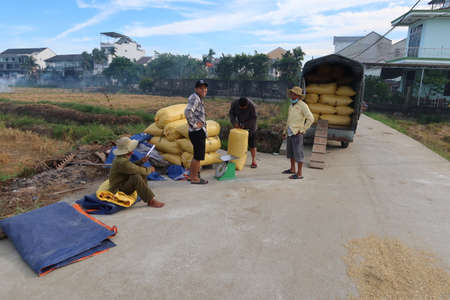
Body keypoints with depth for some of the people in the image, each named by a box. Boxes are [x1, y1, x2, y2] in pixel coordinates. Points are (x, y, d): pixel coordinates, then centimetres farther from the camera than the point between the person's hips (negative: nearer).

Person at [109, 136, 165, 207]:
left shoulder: (121, 158, 2)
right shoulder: (121, 162, -27)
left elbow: (132, 167, 17)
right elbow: (137, 170, -25)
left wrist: (141, 162, 2)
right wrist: (149, 169, -9)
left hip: (123, 184, 10)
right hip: (118, 190, -10)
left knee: (142, 169, 8)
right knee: (136, 177, -34)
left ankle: (144, 193, 8)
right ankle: (151, 201, -28)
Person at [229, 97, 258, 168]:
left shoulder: (251, 105, -25)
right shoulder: (234, 103, -16)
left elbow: (253, 118, -20)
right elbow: (231, 113, -4)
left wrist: (245, 125, -25)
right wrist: (234, 123, -19)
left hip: (250, 126, -3)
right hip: (240, 126, 3)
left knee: (251, 144, -3)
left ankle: (253, 161, 6)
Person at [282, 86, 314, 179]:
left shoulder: (303, 105, -11)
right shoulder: (291, 106, 15)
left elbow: (311, 119, -18)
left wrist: (302, 130, -17)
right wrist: (285, 132, 20)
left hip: (297, 133, -9)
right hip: (290, 132, 9)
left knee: (298, 153, -7)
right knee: (290, 151, 17)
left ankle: (299, 174, -2)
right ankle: (292, 169, 33)